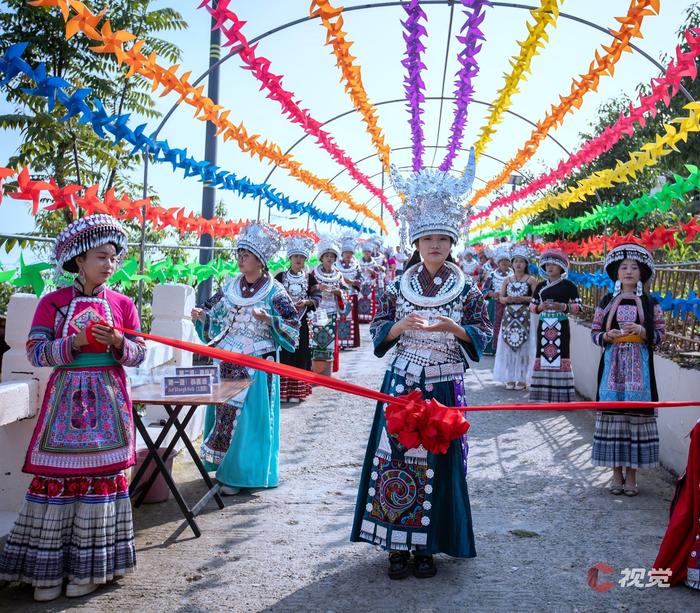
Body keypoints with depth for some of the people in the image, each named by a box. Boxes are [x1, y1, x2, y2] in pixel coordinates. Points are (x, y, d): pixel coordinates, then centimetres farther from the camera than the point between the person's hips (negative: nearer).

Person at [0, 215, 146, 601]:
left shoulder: (122, 304, 5)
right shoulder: (53, 302, 0)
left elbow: (140, 354, 4)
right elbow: (35, 352, -5)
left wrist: (118, 342, -15)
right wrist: (74, 342, -19)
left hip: (108, 401, 2)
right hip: (66, 399, -1)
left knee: (102, 475, 3)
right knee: (56, 476, -1)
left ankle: (89, 567, 16)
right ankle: (47, 569, 12)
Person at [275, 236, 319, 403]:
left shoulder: (309, 278, 6)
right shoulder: (281, 276, 2)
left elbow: (317, 297, 3)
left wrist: (305, 302, -16)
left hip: (301, 321, 2)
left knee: (300, 354, 3)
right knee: (283, 353, -4)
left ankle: (298, 390, 11)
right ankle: (282, 389, 2)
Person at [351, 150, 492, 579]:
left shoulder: (467, 288, 3)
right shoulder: (399, 285, 6)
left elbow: (483, 333, 2)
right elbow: (379, 332, 7)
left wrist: (453, 328, -16)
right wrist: (400, 326, -14)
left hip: (445, 386, -1)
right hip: (402, 383, 1)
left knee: (439, 460, 1)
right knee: (397, 457, -2)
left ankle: (427, 544, 14)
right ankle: (398, 544, 10)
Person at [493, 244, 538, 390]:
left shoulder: (531, 280, 0)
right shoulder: (507, 280, 11)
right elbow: (501, 297, 10)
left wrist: (523, 299, -15)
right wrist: (508, 299, -10)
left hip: (525, 317, -3)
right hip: (509, 316, 3)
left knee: (523, 346, -2)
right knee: (508, 345, 2)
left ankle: (522, 378, 5)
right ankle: (510, 378, 11)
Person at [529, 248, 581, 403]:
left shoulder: (568, 285, 1)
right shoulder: (541, 286, 12)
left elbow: (578, 306, -2)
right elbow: (532, 306, 13)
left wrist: (563, 307, -17)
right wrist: (540, 307, -7)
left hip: (561, 326, -3)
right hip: (544, 325, 4)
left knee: (560, 356, -7)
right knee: (543, 355, 2)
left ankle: (561, 395, -3)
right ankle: (542, 394, 7)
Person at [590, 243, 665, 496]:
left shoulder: (649, 302, 6)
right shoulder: (607, 301, 9)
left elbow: (661, 333, 5)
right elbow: (594, 332, 9)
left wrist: (642, 331, -13)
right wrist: (607, 336, -11)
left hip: (638, 365, -1)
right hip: (613, 363, 1)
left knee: (636, 413, -3)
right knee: (612, 414, -1)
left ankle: (631, 474, 7)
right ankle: (616, 473, 10)